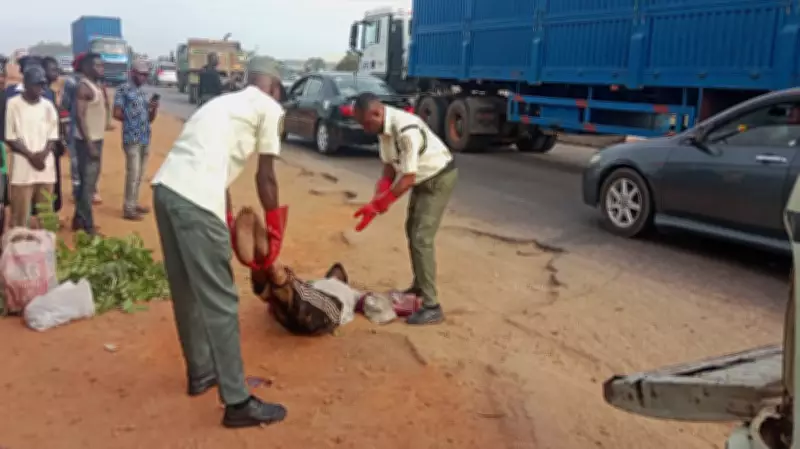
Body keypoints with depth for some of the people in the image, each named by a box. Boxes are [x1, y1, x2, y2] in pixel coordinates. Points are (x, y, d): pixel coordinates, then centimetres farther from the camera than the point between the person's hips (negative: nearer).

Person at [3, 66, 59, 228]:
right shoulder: (13, 104, -4)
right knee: (20, 215, -2)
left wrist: (44, 153, -10)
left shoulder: (48, 106, 7)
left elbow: (53, 137, 8)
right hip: (22, 168, -4)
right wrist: (30, 155, -13)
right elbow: (10, 138, -5)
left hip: (46, 167, 4)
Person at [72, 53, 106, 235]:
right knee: (88, 183, -6)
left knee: (89, 181, 16)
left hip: (97, 139, 9)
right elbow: (80, 116, -20)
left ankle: (79, 219, 26)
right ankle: (88, 225, -2)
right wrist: (90, 143, -22)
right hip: (87, 141, -9)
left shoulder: (98, 86, 13)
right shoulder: (84, 87, -14)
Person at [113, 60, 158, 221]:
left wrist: (154, 108, -2)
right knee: (133, 173, -8)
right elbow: (117, 113, -9)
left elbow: (150, 118, 17)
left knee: (140, 174, 12)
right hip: (132, 138, -7)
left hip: (145, 138, 7)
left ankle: (134, 203, 23)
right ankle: (128, 208, -3)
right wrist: (131, 119, 2)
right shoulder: (123, 89, -5)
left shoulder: (143, 93, 16)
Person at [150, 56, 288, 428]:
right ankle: (238, 403, 6)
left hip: (166, 188, 9)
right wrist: (274, 231, 17)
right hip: (196, 200, -9)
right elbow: (265, 177, 7)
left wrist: (229, 222, 36)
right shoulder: (269, 108, 7)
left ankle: (200, 373, 37)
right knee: (219, 301, -2)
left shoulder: (226, 102, 30)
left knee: (188, 292, 21)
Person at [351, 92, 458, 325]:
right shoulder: (384, 127, -7)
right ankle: (419, 286, 39)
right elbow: (390, 167, 0)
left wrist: (377, 205, -27)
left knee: (422, 238, -14)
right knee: (412, 230, 20)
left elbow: (407, 179, -30)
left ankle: (432, 307, -8)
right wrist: (378, 199, -13)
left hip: (439, 177, -9)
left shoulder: (406, 130, -34)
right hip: (422, 178, 9)